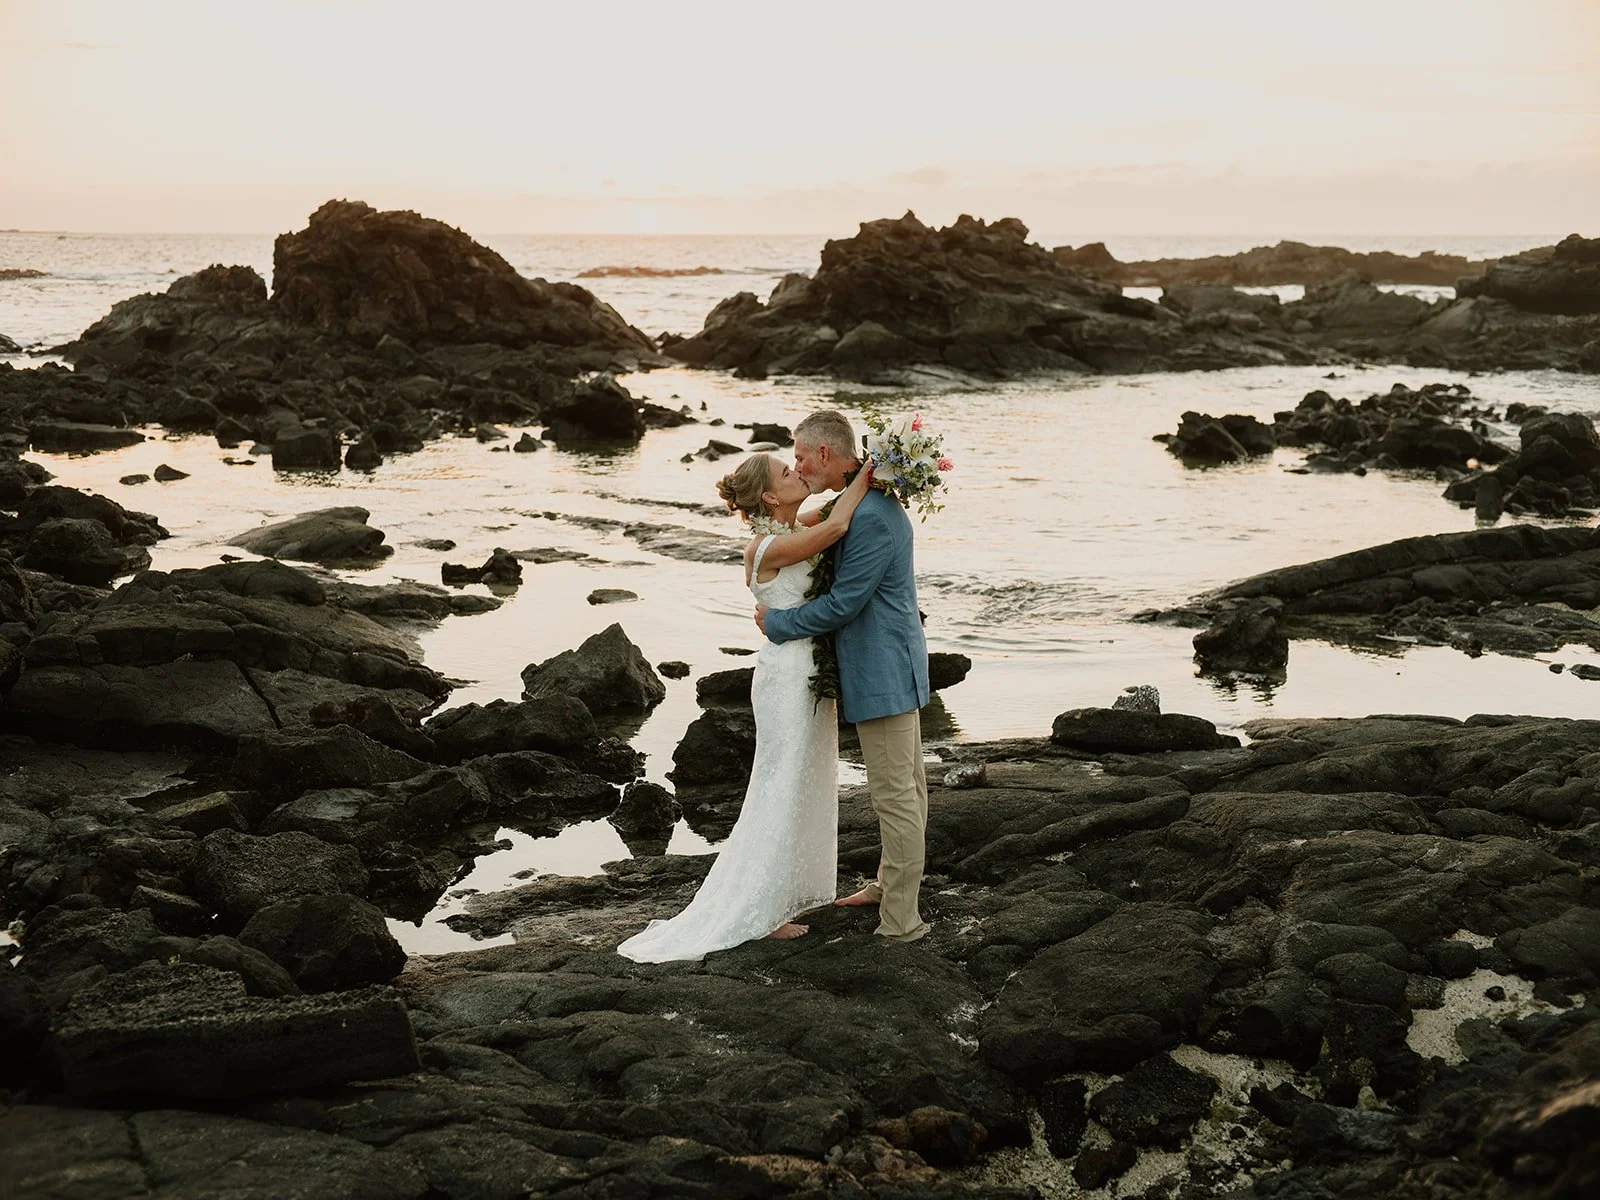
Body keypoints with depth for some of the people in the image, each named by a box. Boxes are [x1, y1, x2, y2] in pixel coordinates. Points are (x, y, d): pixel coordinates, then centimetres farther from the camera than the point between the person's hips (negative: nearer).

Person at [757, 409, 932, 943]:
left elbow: (841, 605, -22)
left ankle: (900, 920, 3)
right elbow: (845, 578, 22)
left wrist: (776, 621, -8)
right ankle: (890, 883, 36)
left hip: (883, 672, -11)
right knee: (905, 785, 22)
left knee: (895, 794, -4)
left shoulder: (871, 518, -24)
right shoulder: (872, 502, 9)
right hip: (890, 665, 11)